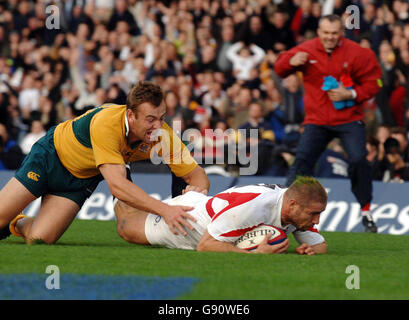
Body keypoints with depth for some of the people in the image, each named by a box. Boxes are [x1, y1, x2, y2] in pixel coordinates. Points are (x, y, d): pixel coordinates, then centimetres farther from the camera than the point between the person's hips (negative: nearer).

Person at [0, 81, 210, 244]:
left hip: (81, 179, 4)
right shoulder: (106, 124, -40)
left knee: (40, 239, -11)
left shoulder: (163, 136, -24)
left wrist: (198, 188, -39)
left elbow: (196, 173, -14)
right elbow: (117, 186, -46)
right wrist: (164, 210, -54)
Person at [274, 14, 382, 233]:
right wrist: (291, 62, -15)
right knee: (302, 160, -11)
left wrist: (351, 94, -18)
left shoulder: (357, 54, -5)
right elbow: (280, 69, 9)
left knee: (358, 160, -16)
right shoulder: (307, 50, -1)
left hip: (349, 118, -1)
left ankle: (366, 211, 1)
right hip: (317, 120, 1)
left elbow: (373, 83, -1)